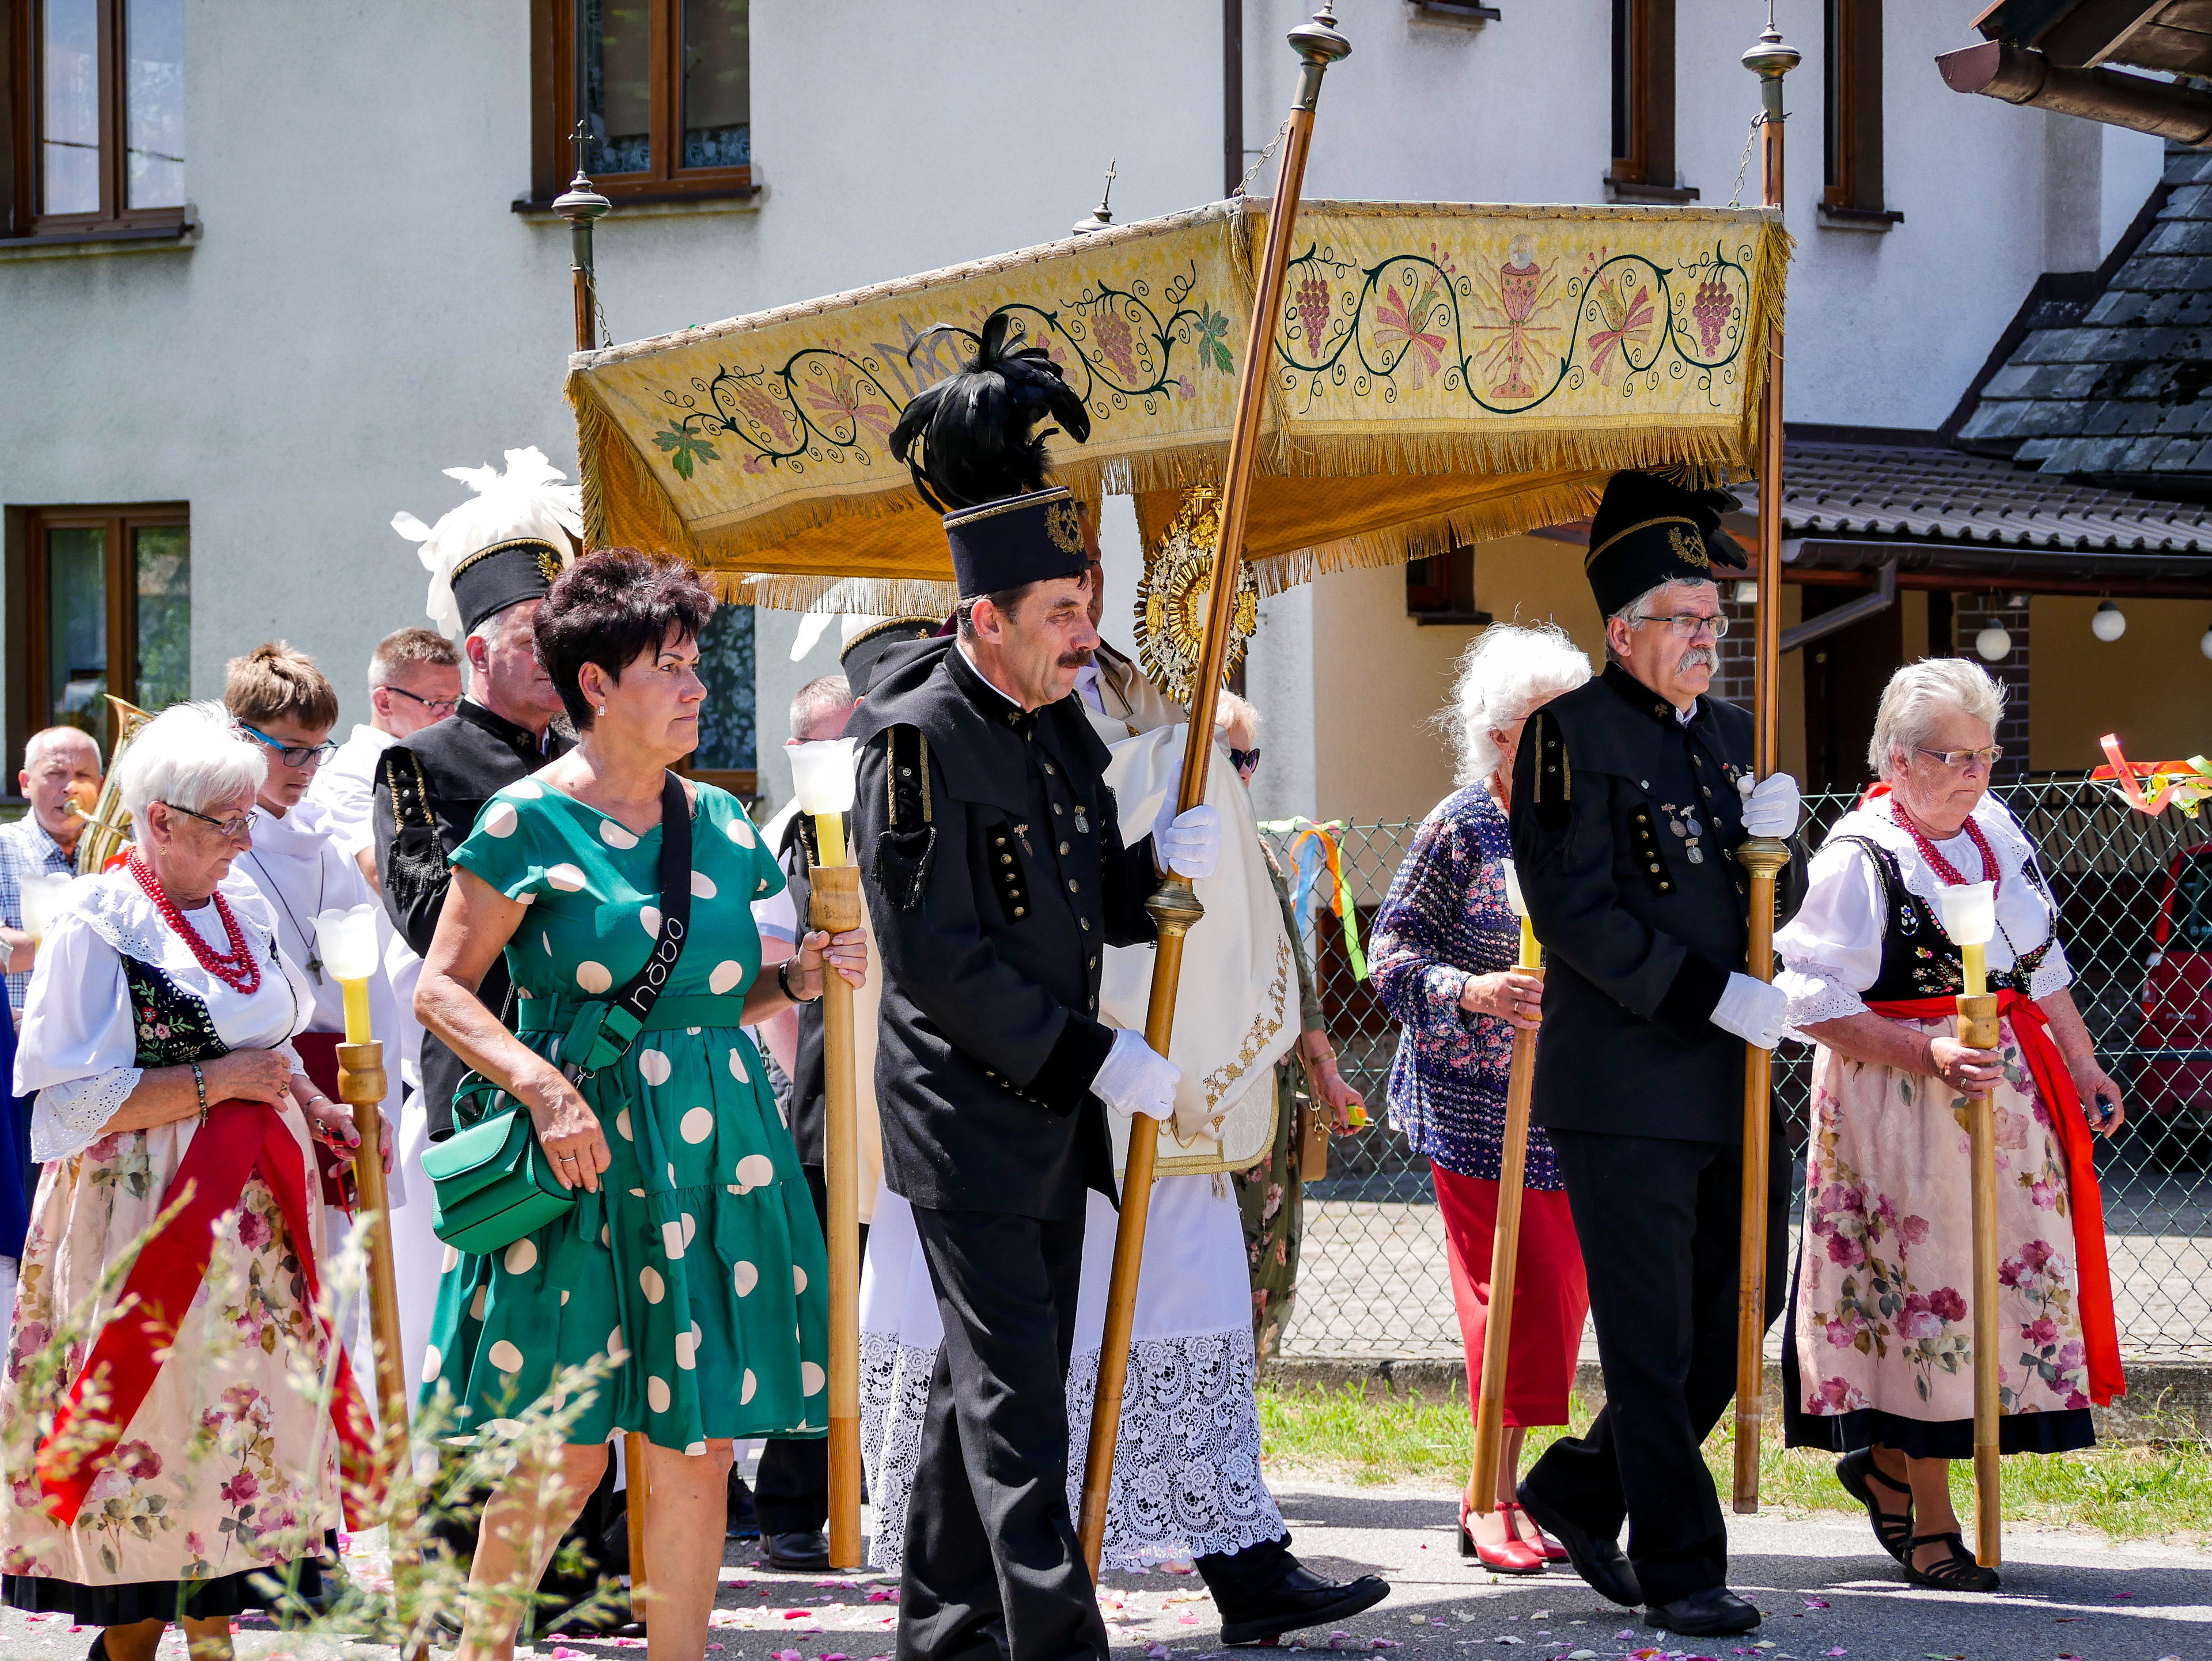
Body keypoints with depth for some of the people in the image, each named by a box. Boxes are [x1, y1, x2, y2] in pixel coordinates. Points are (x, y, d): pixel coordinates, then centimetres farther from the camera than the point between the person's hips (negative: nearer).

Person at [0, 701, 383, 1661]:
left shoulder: (245, 911, 12)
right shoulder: (98, 925, -10)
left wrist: (312, 1107, 7)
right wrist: (220, 1082, -16)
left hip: (251, 1206, 7)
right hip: (143, 1212, -7)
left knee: (243, 1415, 5)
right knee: (156, 1428, -6)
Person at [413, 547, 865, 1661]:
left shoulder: (719, 823, 12)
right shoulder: (529, 821, -5)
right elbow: (441, 991, -6)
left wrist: (795, 980, 3)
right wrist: (543, 1088, -19)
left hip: (713, 1151, 6)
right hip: (586, 1149, -5)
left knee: (698, 1445, 4)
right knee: (567, 1454, -5)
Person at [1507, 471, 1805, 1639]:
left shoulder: (1731, 735, 15)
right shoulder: (1572, 734, -7)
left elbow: (1780, 907, 18)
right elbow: (1574, 908, -15)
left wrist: (1772, 842, -5)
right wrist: (1715, 995, -19)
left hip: (1735, 1091, 8)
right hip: (1626, 1091, -8)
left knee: (1743, 1312, 12)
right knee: (1654, 1342, -2)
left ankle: (1581, 1491, 27)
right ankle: (1680, 1569, 5)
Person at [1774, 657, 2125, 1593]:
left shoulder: (1993, 829, 9)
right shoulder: (1859, 857, -12)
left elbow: (2040, 965, 21)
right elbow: (1817, 1005, -15)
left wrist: (2083, 1065, 20)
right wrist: (1930, 1056, -22)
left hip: (2008, 1093, 7)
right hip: (1898, 1110, -7)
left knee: (2012, 1281, 6)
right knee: (1926, 1299, -2)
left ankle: (1887, 1462, 24)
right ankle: (1932, 1524, 8)